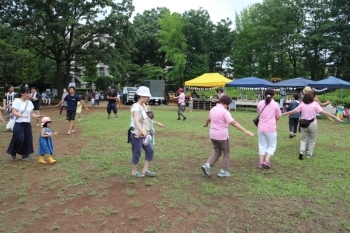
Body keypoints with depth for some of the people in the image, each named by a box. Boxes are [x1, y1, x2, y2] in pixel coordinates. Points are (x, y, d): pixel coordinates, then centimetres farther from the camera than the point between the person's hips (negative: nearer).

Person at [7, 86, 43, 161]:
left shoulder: (30, 102, 8)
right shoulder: (17, 101, -9)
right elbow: (14, 112, -16)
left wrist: (37, 116, -9)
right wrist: (22, 115, -31)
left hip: (27, 124, 6)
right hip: (19, 124, -5)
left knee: (27, 140, 6)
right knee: (19, 139, -12)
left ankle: (25, 155, 19)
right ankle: (13, 152, 14)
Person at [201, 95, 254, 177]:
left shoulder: (213, 109, 6)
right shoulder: (224, 111, -18)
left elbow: (208, 119, 27)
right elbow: (233, 123, -27)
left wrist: (206, 124, 49)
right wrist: (245, 131, -28)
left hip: (213, 135, 7)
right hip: (222, 136, -7)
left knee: (217, 152, 20)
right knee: (226, 153, 13)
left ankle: (207, 165, 4)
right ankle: (223, 171, 16)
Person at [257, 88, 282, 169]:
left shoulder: (260, 103, 0)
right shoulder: (275, 104, -8)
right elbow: (278, 117, 0)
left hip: (261, 128, 4)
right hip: (271, 128, -3)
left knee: (262, 145, 15)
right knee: (272, 146, 11)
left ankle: (261, 162, 14)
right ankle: (267, 161, -2)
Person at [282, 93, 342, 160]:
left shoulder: (302, 104, -2)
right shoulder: (315, 104, -8)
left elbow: (293, 111, -2)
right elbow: (323, 112, -13)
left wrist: (283, 114, 7)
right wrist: (335, 117, -10)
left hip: (304, 124, 2)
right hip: (312, 124, -2)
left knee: (303, 139, 15)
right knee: (312, 140, 14)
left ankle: (301, 151, -6)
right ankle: (309, 155, 15)